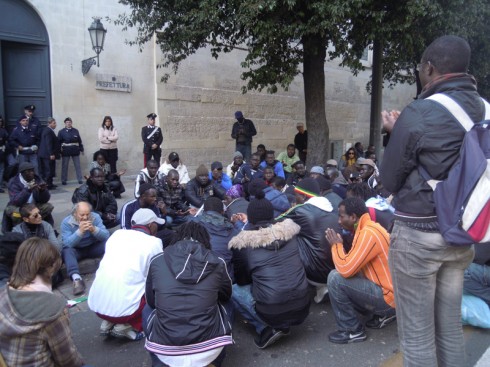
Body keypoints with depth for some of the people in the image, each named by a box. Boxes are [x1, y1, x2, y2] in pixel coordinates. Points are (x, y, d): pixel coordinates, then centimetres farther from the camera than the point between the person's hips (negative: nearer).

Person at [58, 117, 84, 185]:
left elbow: (80, 141, 9)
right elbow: (59, 142, -2)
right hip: (65, 151, -1)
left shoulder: (75, 131, 6)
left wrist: (81, 149, 6)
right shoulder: (61, 132, 0)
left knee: (77, 166, 5)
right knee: (64, 166, 5)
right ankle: (63, 180, 13)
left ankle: (80, 179, 11)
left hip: (75, 151, 2)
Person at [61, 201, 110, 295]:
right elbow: (67, 243, -27)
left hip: (93, 247, 2)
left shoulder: (95, 217, -11)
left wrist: (94, 229, -36)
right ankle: (76, 279, -48)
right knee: (66, 250, -34)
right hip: (76, 250, -1)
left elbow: (106, 236, -18)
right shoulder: (66, 222, -16)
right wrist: (80, 231, -39)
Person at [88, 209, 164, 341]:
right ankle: (126, 327, 2)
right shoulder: (154, 242, -4)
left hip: (95, 304, 6)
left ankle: (108, 323, 14)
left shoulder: (117, 234, 11)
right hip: (123, 308, -6)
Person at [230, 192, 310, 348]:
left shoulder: (243, 244, -8)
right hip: (302, 308, 5)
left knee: (234, 290, 15)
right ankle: (280, 326, 18)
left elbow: (241, 280, 8)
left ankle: (267, 329, 3)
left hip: (272, 313, -5)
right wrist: (248, 224, 30)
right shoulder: (288, 231, 1)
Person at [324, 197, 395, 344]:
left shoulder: (368, 233, -23)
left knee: (335, 278, -18)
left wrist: (336, 245, -10)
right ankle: (383, 314, 18)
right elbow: (351, 265, 13)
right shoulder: (368, 228, 9)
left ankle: (352, 330, -2)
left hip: (388, 296, -10)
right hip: (383, 288, 10)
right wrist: (339, 244, 0)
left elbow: (346, 269, -25)